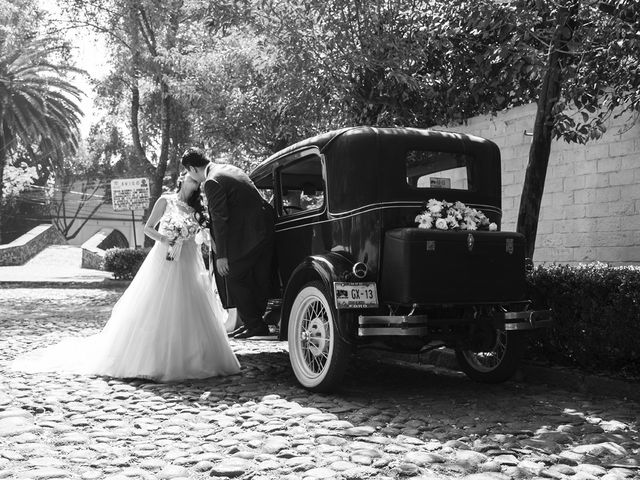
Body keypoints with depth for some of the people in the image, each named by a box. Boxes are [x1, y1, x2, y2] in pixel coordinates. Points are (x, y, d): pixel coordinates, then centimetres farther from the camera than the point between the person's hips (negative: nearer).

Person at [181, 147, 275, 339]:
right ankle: (254, 321, 26)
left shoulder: (213, 182, -13)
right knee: (258, 280, 15)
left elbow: (219, 219, -18)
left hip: (247, 236, -9)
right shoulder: (229, 169, 15)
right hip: (265, 229, 9)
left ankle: (254, 324, 7)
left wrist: (221, 255, -16)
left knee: (235, 278, 3)